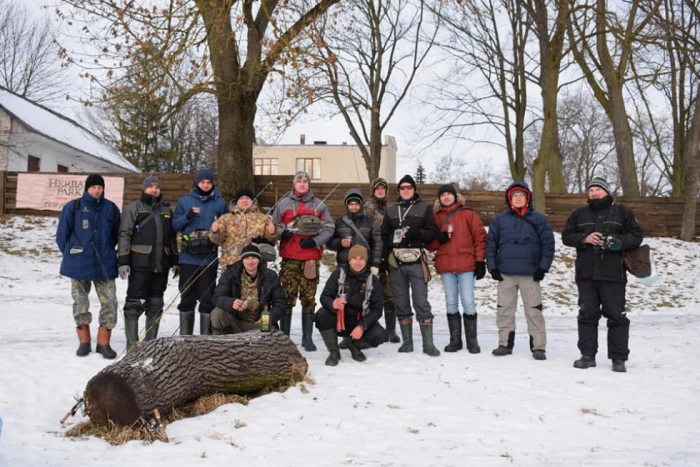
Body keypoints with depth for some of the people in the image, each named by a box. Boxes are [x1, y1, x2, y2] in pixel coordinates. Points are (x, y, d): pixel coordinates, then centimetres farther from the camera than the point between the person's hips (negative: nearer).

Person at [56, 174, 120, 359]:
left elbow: (116, 234, 14)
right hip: (79, 265, -1)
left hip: (105, 264, 1)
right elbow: (62, 234, 3)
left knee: (110, 303, -2)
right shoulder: (73, 207, -3)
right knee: (80, 304, 8)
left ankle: (103, 343, 9)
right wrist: (71, 254, 7)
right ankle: (84, 342, 21)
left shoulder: (111, 208, 3)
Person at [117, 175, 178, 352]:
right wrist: (123, 262, -11)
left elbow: (172, 237, 20)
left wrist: (175, 261, 16)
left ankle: (151, 343, 18)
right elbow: (124, 235, -3)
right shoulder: (133, 208, 3)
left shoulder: (167, 209, 16)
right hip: (140, 264, -5)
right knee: (135, 304, -4)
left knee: (156, 305, 9)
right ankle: (132, 345, 1)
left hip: (161, 265, 5)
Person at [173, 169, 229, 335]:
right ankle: (185, 335, 15)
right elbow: (175, 225, 6)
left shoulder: (220, 202, 7)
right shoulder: (184, 201, 9)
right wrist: (187, 217, -12)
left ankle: (206, 336, 11)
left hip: (209, 258, -1)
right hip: (188, 257, 1)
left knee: (207, 298, 4)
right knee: (187, 297, 6)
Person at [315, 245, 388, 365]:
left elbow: (377, 308, -5)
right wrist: (333, 304, -37)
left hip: (360, 322, 1)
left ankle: (354, 346, 8)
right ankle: (334, 352, -9)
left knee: (380, 335, -26)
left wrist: (362, 326, -21)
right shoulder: (339, 273, -6)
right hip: (338, 320, -1)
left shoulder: (373, 280, -4)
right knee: (321, 314, -31)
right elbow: (324, 297, -12)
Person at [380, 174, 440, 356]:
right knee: (401, 303, 7)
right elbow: (384, 235, 15)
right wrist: (385, 257, 4)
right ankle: (407, 341, 15)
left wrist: (414, 234, -15)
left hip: (416, 261, -3)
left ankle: (428, 343, -3)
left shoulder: (424, 208, 7)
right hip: (396, 262, 3)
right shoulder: (391, 210, 16)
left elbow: (432, 233, 2)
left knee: (421, 302, -7)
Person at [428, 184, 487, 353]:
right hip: (445, 265, 3)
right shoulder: (436, 217, 12)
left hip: (466, 264, -3)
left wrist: (480, 261, -5)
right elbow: (429, 243, 15)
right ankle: (455, 340, 15)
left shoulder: (467, 214, 4)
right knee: (451, 303, 7)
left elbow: (480, 237, 1)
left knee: (468, 302, -4)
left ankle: (472, 341, 7)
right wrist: (438, 238, -8)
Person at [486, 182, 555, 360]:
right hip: (505, 274, 2)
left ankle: (538, 346, 8)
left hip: (530, 274, -2)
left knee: (534, 310, 1)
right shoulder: (499, 220, 7)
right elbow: (490, 244, 7)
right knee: (504, 310, 7)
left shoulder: (539, 219, 3)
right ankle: (505, 343, 17)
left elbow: (548, 244, 1)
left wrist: (543, 268, -6)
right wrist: (492, 267, -1)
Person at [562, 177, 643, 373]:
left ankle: (618, 358, 7)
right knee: (587, 315, 7)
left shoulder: (621, 212, 6)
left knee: (616, 316, 0)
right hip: (586, 275, 3)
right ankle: (587, 355, 14)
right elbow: (566, 236, 9)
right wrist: (584, 238, -11)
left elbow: (637, 235, 4)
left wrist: (619, 242, -15)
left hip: (613, 275, -2)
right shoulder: (579, 214, 14)